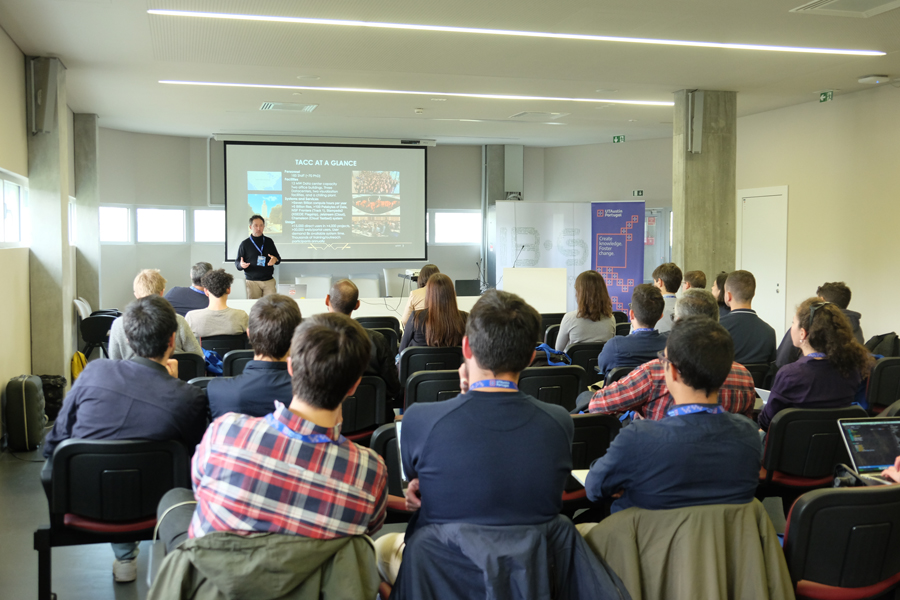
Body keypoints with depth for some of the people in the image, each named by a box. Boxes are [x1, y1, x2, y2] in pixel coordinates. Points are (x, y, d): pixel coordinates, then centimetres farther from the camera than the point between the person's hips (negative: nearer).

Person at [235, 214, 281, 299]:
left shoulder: (269, 242, 12)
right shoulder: (245, 244, 4)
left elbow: (278, 257, 19)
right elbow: (237, 262, 7)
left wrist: (275, 259, -5)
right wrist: (241, 265, -17)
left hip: (269, 281, 2)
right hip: (252, 282, -2)